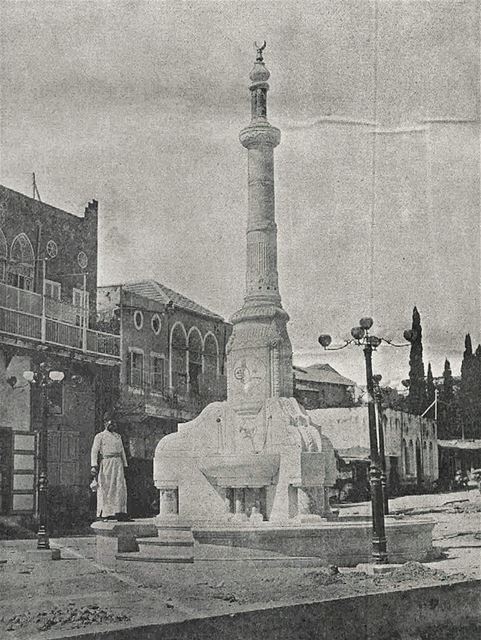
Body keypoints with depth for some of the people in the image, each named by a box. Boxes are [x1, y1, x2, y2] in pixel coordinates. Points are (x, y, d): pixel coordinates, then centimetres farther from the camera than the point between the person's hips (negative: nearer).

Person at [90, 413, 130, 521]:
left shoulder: (118, 437, 21)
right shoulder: (100, 436, 4)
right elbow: (94, 451, -4)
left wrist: (125, 466, 17)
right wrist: (94, 466, -15)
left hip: (118, 464, 5)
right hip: (106, 463, -5)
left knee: (120, 488, -4)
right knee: (106, 489, -5)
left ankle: (120, 513, -6)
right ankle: (105, 514, -2)